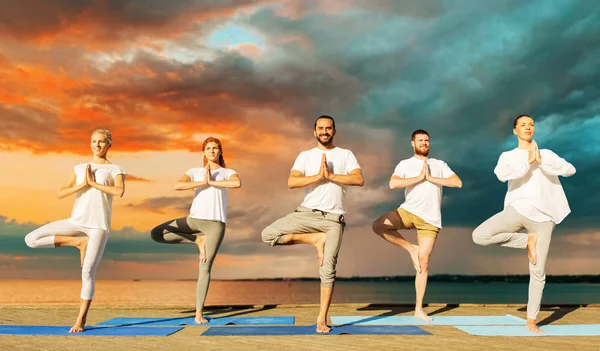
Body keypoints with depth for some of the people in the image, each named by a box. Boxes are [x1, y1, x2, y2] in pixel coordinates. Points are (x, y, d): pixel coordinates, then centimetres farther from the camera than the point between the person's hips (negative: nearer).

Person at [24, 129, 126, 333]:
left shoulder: (115, 170, 5)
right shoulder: (79, 168, 16)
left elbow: (119, 192, -17)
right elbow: (60, 194, 5)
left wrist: (94, 183, -10)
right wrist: (83, 184, -8)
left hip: (99, 224, -4)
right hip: (76, 221, 4)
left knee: (88, 272, -8)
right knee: (31, 239, -9)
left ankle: (81, 320, 4)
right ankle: (79, 242, -2)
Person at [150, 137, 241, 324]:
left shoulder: (228, 172, 8)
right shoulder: (195, 172, 11)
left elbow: (237, 183, -18)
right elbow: (177, 185, -8)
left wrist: (212, 182, -10)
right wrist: (203, 183, -11)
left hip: (216, 223, -3)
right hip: (193, 219, 3)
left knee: (205, 268, -4)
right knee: (156, 234, -8)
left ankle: (199, 312, 5)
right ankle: (197, 240, 1)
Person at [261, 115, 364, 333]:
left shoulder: (345, 155, 8)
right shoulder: (305, 156, 7)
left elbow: (359, 180, -8)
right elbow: (291, 182, -8)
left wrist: (331, 176, -14)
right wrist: (318, 176, -16)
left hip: (333, 218, -1)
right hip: (307, 213, 1)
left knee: (328, 269, -3)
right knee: (268, 235, -15)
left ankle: (322, 319, 10)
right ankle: (315, 239, -2)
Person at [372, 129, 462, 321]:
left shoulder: (439, 164, 14)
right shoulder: (405, 164, 6)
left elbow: (458, 182, 0)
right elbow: (393, 184, -13)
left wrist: (431, 178, -6)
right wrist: (419, 178, -12)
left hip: (430, 219, 1)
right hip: (408, 212, -1)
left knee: (423, 263, 1)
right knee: (378, 225, -28)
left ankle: (419, 309, 12)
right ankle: (410, 248, -5)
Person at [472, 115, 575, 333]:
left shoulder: (546, 154, 17)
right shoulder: (508, 156, 11)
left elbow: (570, 169, -1)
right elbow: (502, 174, -12)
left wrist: (541, 162, -10)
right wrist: (528, 162, -14)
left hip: (543, 217, 1)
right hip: (518, 209, -1)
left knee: (538, 273, 0)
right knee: (479, 236, -26)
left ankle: (531, 320, 15)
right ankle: (527, 241, -4)